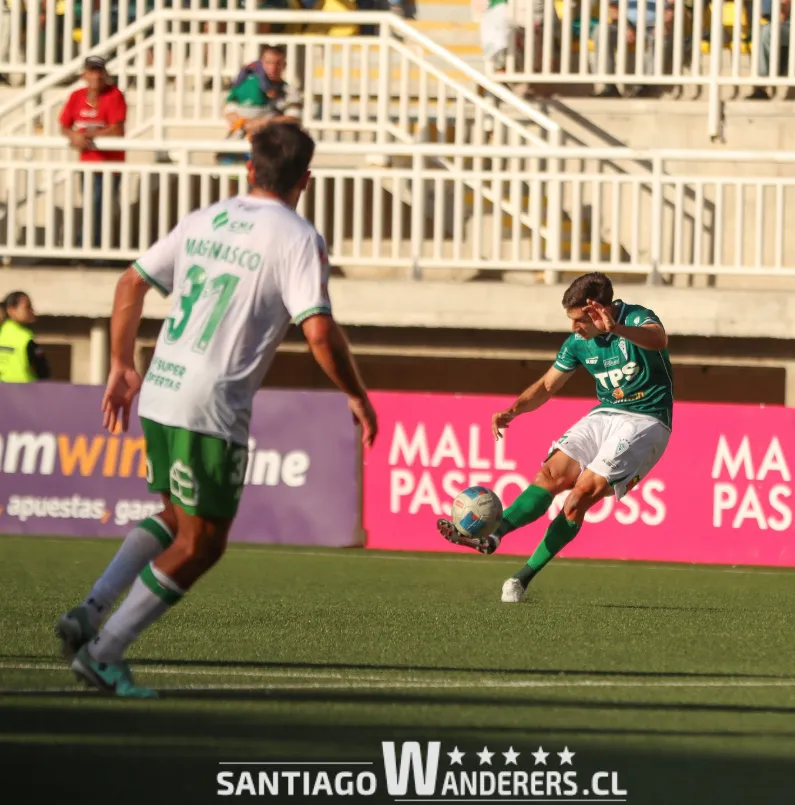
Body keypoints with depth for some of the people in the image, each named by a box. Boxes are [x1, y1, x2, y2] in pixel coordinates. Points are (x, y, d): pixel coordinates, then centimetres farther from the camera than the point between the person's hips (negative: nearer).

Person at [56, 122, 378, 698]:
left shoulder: (204, 220, 12)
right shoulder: (297, 239, -7)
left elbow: (132, 284, 15)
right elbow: (320, 331, -16)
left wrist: (122, 366, 24)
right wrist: (356, 396, -1)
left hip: (159, 393, 7)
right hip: (211, 410, -7)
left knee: (177, 519, 24)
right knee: (201, 544, 4)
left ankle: (90, 612, 9)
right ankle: (105, 650, -1)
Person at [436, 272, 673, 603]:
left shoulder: (637, 319, -14)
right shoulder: (579, 342, 5)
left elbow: (659, 339, -38)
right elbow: (547, 386, 14)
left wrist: (616, 328, -57)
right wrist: (513, 410, -4)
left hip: (644, 422, -7)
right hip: (605, 415, 7)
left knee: (583, 493, -20)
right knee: (552, 473, -16)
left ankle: (523, 578, -16)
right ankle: (491, 535, -31)